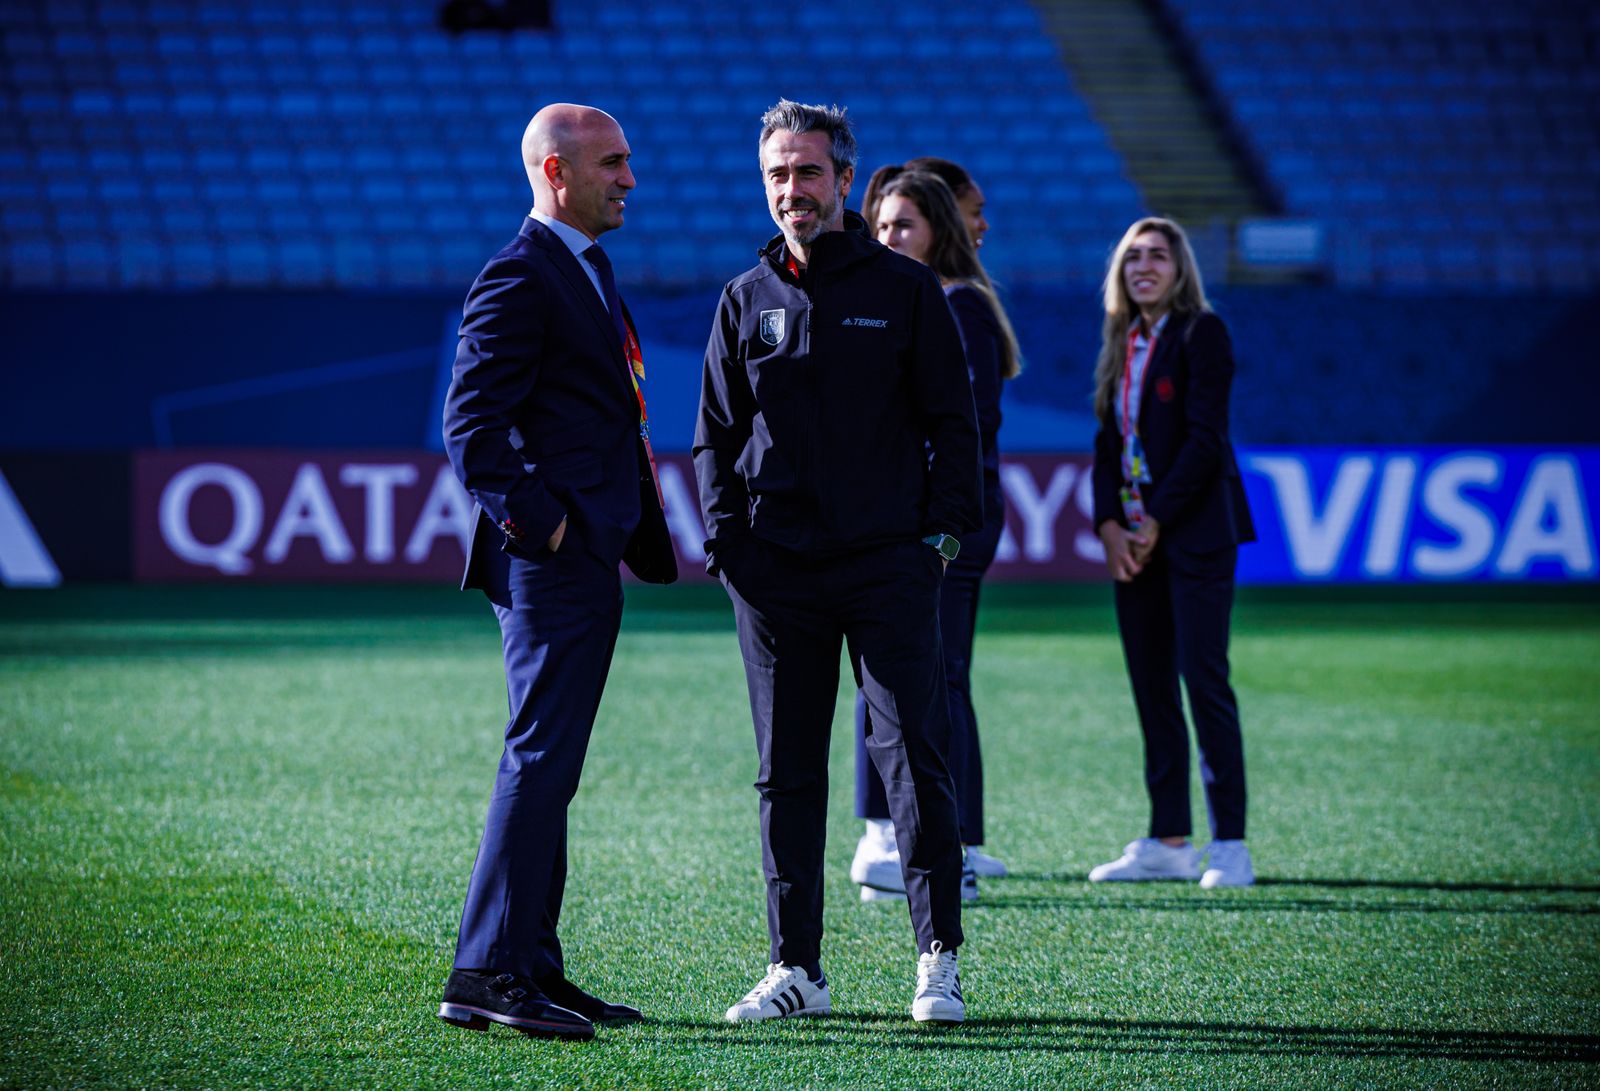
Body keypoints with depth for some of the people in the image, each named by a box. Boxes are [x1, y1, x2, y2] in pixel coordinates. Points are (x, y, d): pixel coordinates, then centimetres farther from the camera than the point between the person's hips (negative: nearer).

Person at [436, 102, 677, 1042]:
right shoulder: (521, 279, -12)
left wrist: (639, 534, 18)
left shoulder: (588, 271, 19)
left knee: (550, 764, 12)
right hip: (553, 565, -10)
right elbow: (472, 428, -18)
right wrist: (538, 523, -19)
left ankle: (533, 969, 17)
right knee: (541, 761, -11)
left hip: (587, 559, 10)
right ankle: (486, 973, -11)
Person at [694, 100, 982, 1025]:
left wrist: (945, 530, -4)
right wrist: (728, 538, 2)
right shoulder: (746, 301, 12)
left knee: (914, 757, -6)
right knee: (788, 773, 4)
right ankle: (797, 968, 10)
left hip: (888, 566, -3)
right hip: (776, 573, 3)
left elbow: (953, 422, 6)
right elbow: (717, 434, 15)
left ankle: (939, 959, 1)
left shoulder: (905, 289, 5)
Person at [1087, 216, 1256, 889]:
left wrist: (1156, 524, -13)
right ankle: (1168, 842, 9)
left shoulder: (1200, 332, -6)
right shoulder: (1120, 341, 15)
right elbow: (1109, 440, 13)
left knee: (1204, 679, -9)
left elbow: (1205, 438, -12)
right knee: (1150, 687, 6)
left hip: (1193, 532, -7)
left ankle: (1229, 845, -7)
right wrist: (1110, 526, -1)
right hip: (1135, 537, 7)